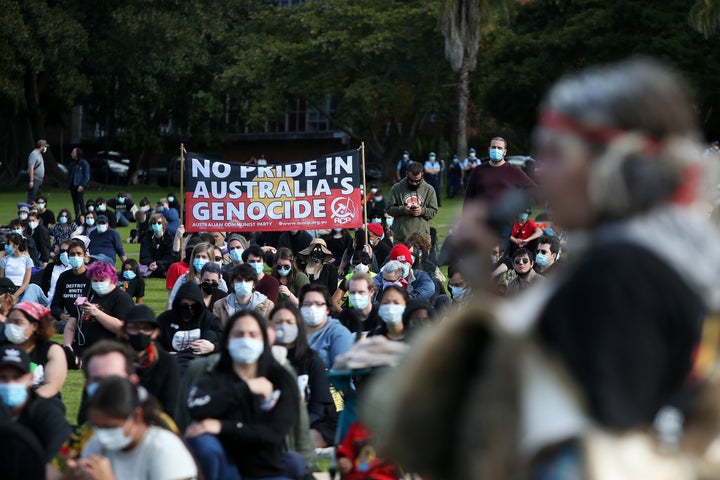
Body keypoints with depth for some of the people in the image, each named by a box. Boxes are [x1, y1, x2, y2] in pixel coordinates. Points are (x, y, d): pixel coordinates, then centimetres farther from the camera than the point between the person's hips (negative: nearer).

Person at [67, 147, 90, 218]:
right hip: (72, 186, 7)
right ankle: (77, 217, 13)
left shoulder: (84, 163, -4)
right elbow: (69, 174, 20)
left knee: (80, 201, -12)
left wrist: (82, 185, -17)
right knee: (75, 202, 8)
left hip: (79, 186, -7)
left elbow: (87, 176, -8)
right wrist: (68, 185, 10)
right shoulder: (72, 164, 16)